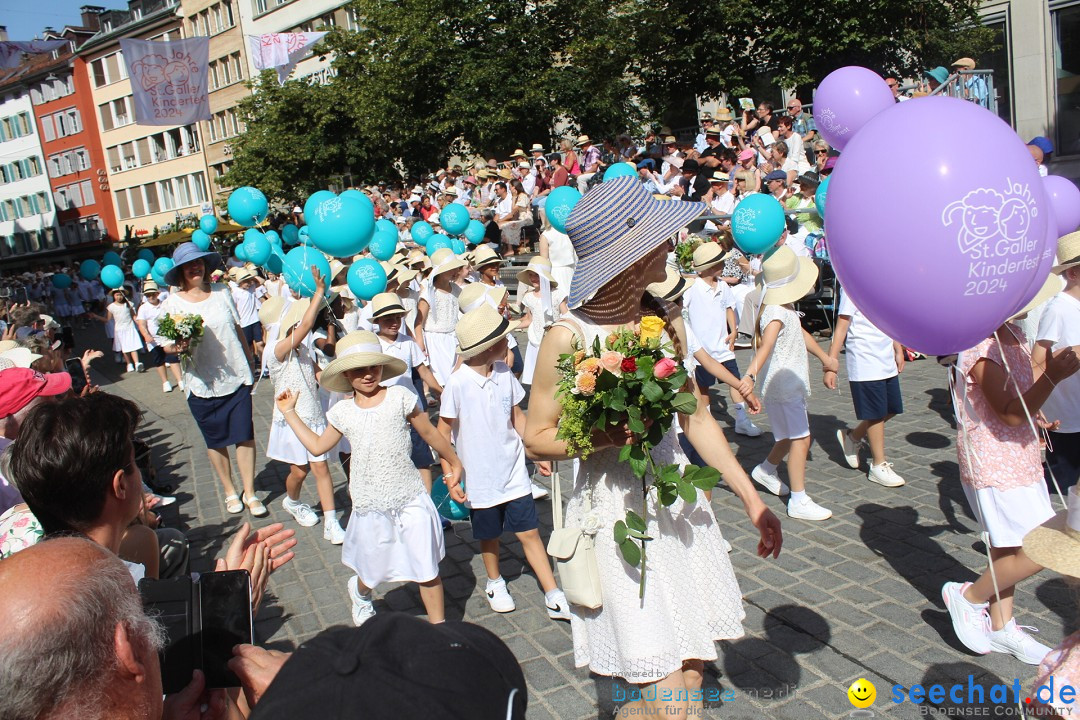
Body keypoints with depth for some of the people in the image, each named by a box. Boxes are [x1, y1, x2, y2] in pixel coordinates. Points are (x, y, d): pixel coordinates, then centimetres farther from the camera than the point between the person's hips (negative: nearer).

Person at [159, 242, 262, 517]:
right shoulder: (172, 302, -3)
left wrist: (249, 358, 18)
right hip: (202, 383, -1)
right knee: (216, 441, 11)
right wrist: (177, 347, -25)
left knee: (245, 435, 1)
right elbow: (167, 345, -3)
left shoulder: (221, 291, 4)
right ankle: (230, 492, 28)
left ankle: (250, 492, 15)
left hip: (237, 376, 1)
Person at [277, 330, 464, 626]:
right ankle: (360, 592, 52)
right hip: (371, 507, 2)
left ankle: (439, 625, 24)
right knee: (372, 573, 16)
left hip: (411, 501, -2)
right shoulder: (342, 412, 2)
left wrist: (452, 462, 15)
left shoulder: (399, 397, -6)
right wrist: (289, 412, 18)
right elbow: (317, 446, 17)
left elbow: (429, 433, 5)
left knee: (428, 570, 4)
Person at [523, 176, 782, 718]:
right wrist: (606, 435, -23)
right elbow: (537, 437, -6)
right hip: (617, 515, -5)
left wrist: (751, 499, 9)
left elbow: (696, 416, 9)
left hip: (678, 505, 5)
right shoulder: (569, 336, -15)